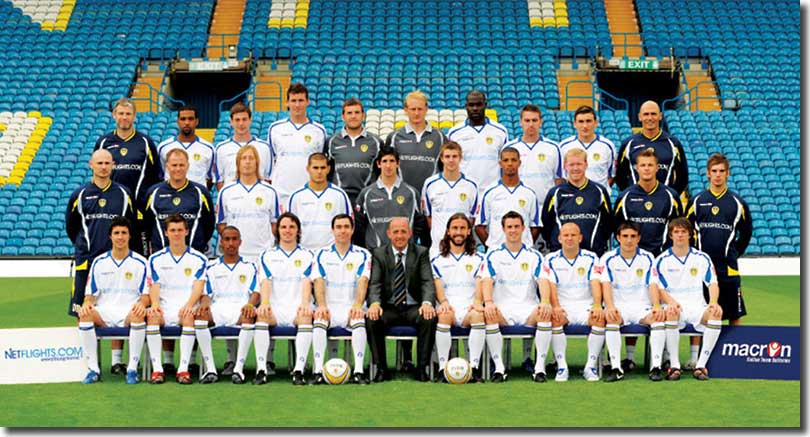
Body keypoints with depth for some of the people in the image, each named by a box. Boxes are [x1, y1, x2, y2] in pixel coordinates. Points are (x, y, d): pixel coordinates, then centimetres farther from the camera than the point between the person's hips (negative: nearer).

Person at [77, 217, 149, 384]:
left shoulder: (140, 262, 5)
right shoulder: (99, 262, 11)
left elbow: (146, 295, 3)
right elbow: (91, 293, 10)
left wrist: (142, 303, -21)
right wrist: (87, 303, -14)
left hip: (129, 314, -2)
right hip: (104, 313, 2)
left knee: (139, 314, -37)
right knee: (84, 314, -30)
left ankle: (132, 368, -28)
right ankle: (93, 369, -24)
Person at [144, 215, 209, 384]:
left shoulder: (198, 259, 9)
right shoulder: (156, 259, 13)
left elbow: (198, 286, -3)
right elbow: (154, 286, 3)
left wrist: (189, 305, -24)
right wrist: (155, 304, -19)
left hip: (187, 308, -1)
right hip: (164, 308, 1)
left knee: (189, 316, -36)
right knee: (152, 315, -32)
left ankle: (183, 368, -36)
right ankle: (157, 368, -32)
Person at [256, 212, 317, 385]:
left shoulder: (307, 256, 14)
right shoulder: (268, 256, 16)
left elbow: (306, 281, -2)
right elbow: (266, 281, 0)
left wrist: (305, 303, -22)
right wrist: (264, 303, -20)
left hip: (297, 308, -1)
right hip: (275, 309, 1)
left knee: (306, 315, -35)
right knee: (261, 314, -33)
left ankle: (299, 371, -37)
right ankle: (261, 370, -33)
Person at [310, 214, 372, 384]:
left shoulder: (362, 255, 7)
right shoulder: (322, 254, 10)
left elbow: (363, 281, -8)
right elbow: (319, 281, -4)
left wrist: (357, 305, -26)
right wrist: (322, 305, -22)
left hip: (351, 308, -1)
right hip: (329, 308, 1)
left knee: (359, 320, -33)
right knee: (318, 320, -31)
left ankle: (358, 372, -33)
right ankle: (318, 371, -32)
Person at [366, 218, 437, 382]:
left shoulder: (421, 252, 5)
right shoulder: (379, 254, 6)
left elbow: (428, 282, -6)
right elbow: (375, 283, -5)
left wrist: (427, 303, -28)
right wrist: (375, 303, -28)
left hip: (414, 308, 0)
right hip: (389, 308, 0)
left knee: (429, 318, -32)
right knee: (372, 319, -30)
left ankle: (422, 368, -19)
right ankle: (381, 368, -17)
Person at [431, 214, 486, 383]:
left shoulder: (477, 259, 19)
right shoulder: (437, 261, 18)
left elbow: (480, 284, 5)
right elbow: (438, 285, 4)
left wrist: (477, 302, -17)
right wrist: (444, 302, -18)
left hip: (469, 308, 0)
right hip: (449, 307, 0)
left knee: (479, 315, -35)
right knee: (444, 315, -36)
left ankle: (474, 367, -34)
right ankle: (443, 368, -33)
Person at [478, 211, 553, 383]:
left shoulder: (534, 256, 11)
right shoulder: (493, 255, 9)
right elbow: (487, 280, -6)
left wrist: (545, 302, -24)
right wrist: (488, 302, -27)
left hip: (528, 308, 1)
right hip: (502, 308, 0)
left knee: (545, 313, -32)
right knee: (490, 315, -34)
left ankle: (540, 366, -25)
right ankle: (499, 367, -26)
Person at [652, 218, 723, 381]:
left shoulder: (702, 258, 10)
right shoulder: (662, 260, 6)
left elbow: (713, 283, 5)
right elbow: (659, 288, 1)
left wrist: (713, 302, -16)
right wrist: (671, 301, -21)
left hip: (697, 307, 2)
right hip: (674, 306, -2)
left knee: (716, 313, -31)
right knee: (671, 312, -38)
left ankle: (701, 365, -25)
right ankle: (674, 365, -29)